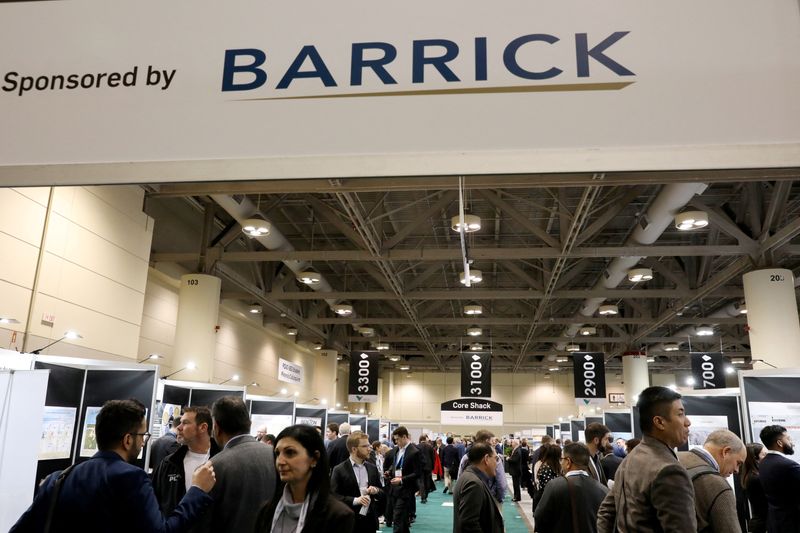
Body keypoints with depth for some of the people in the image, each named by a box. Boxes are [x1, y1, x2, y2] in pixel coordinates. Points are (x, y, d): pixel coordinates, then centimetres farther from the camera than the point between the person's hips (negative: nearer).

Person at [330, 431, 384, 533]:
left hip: (370, 520, 4)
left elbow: (382, 492, 16)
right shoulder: (339, 470, -6)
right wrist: (355, 500, -22)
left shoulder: (372, 468, 10)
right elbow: (333, 495, -12)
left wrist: (376, 490, -7)